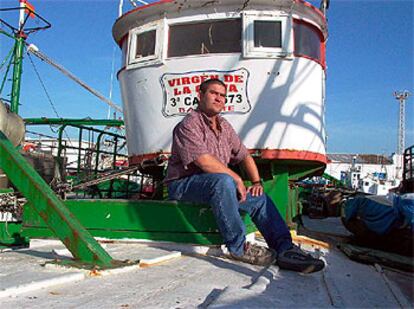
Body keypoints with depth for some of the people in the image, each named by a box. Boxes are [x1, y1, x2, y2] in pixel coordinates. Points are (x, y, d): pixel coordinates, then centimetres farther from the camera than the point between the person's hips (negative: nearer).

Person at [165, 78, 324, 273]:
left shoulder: (224, 126, 16)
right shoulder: (189, 124, -11)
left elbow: (244, 156, 18)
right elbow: (205, 161, -24)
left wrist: (257, 182, 2)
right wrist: (237, 179, -19)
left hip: (219, 183, 8)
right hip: (184, 184, -8)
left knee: (259, 198, -9)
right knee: (223, 181, -37)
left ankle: (285, 249, -12)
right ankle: (238, 247, -28)